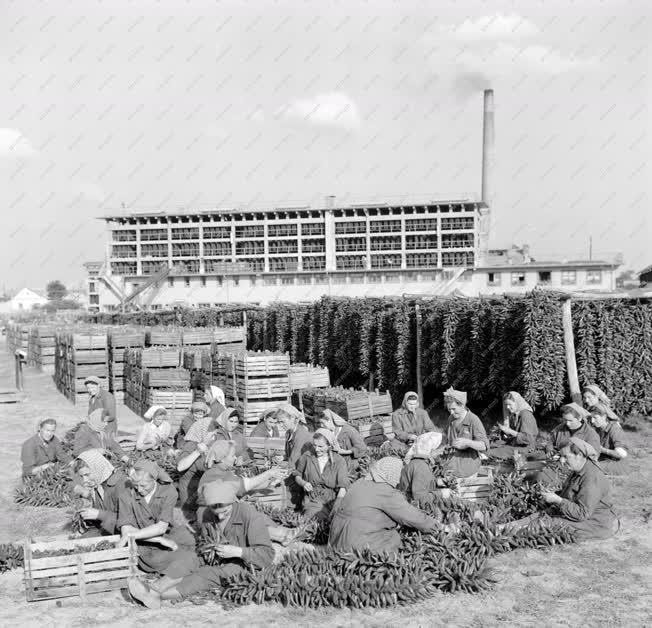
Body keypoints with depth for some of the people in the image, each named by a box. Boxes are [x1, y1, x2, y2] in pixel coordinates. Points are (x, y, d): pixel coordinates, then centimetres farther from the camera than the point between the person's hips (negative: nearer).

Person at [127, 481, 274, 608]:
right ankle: (153, 589, -38)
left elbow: (267, 555, -20)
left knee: (210, 574, -31)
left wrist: (237, 551, -30)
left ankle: (156, 595, -40)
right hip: (218, 562, 7)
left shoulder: (250, 516, -19)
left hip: (244, 566, -6)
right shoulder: (207, 516, -1)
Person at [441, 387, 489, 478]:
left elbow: (484, 446, -16)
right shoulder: (451, 419, 11)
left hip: (468, 460, -6)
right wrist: (447, 446, 5)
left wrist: (467, 442, -31)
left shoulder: (473, 420, -10)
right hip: (452, 456, 6)